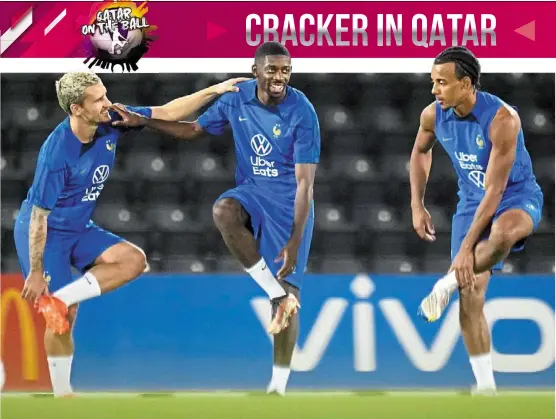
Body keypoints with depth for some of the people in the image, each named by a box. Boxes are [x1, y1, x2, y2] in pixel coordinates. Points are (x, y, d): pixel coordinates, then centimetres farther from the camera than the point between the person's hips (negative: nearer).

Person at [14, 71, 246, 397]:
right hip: (43, 233, -7)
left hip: (79, 229, 8)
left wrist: (213, 91, -7)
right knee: (63, 318, -10)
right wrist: (36, 273, -21)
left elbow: (166, 113, 0)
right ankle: (61, 393, 6)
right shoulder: (56, 154, -31)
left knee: (133, 260, -11)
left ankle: (61, 297, -11)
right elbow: (39, 217, -25)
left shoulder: (110, 123, -11)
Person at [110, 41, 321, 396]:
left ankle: (279, 386, 3)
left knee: (291, 292, -8)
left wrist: (295, 242, -26)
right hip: (252, 192, 4)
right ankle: (276, 293, -21)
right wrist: (143, 121, 5)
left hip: (290, 202, -3)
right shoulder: (237, 99, -5)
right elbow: (194, 129, 14)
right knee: (223, 210, -34)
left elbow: (305, 183, -20)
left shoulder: (302, 113, -19)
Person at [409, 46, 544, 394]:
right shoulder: (434, 115, -10)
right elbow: (421, 152, 15)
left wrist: (467, 247, -31)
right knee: (470, 298, -5)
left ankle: (447, 284, -19)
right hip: (472, 202, 6)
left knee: (502, 232, -43)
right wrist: (417, 205, 5)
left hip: (517, 198, -6)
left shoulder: (502, 118, -29)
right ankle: (486, 387, 5)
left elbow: (494, 190, -30)